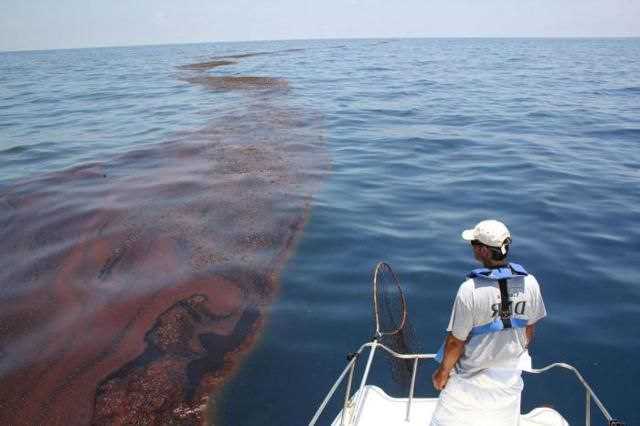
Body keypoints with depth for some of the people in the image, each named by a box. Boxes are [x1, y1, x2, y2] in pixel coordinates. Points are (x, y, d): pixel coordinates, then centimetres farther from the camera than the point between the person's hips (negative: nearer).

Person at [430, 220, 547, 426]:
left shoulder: (470, 289, -28)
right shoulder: (529, 283, -13)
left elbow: (456, 341, -18)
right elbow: (529, 329, 1)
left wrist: (442, 372, -2)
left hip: (472, 377, -4)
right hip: (510, 375, 5)